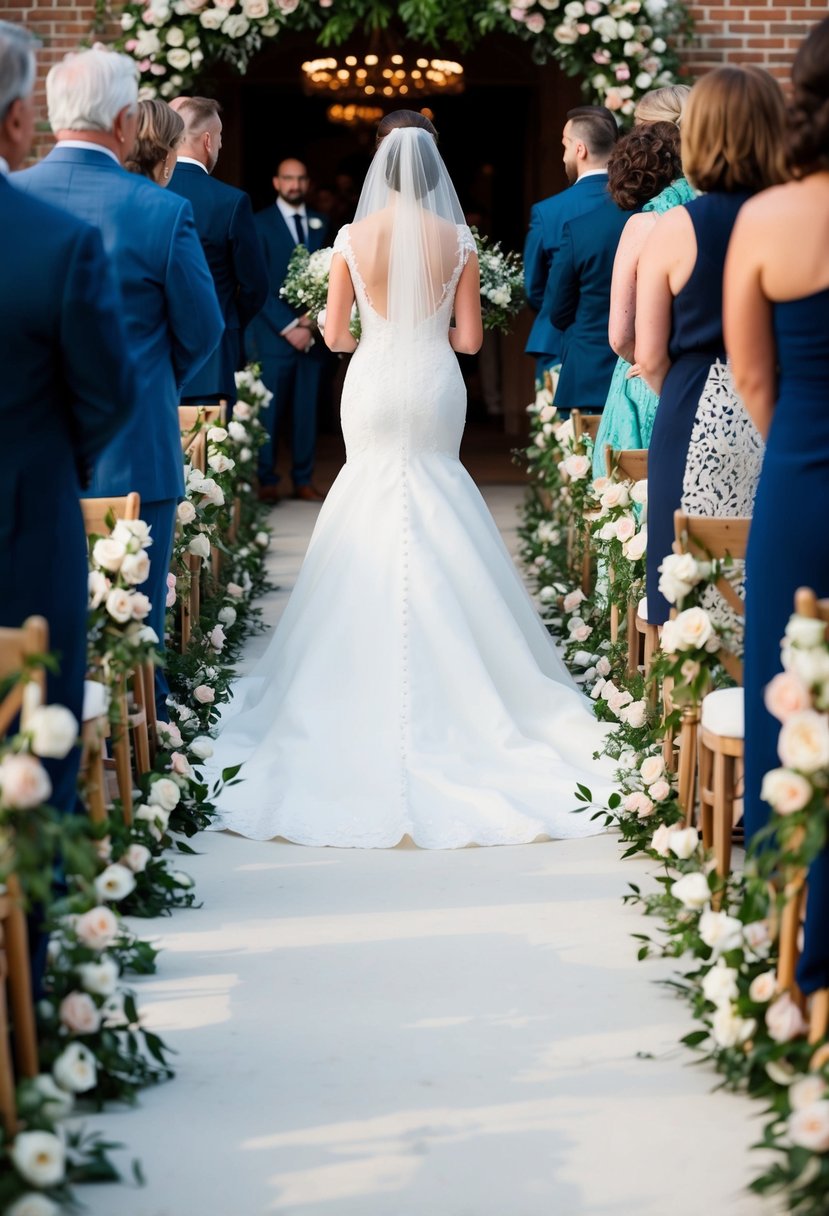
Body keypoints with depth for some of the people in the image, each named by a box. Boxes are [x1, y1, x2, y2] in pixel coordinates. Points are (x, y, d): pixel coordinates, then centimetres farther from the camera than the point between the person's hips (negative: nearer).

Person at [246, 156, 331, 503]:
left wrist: (311, 320, -5)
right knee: (270, 409, -3)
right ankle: (267, 481, 4)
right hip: (273, 332, -3)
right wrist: (288, 326, -12)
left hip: (311, 333, 3)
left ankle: (304, 480, 10)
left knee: (307, 409, 4)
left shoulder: (320, 223, 13)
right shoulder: (260, 223, 2)